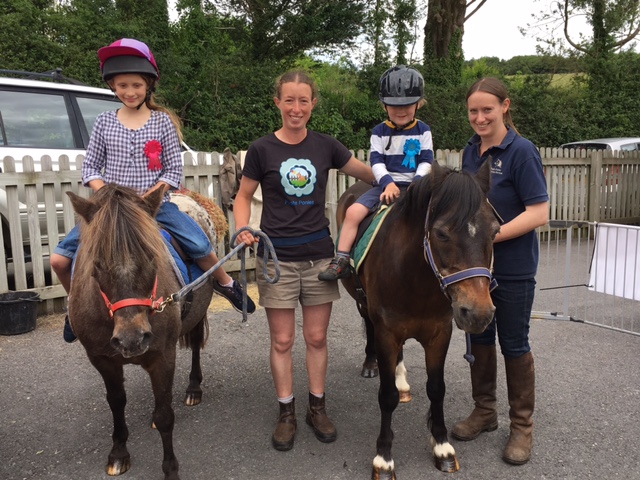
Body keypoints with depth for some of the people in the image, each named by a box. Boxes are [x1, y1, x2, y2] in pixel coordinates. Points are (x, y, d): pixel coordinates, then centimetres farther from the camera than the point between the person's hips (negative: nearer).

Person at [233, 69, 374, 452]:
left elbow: (369, 174, 11)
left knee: (317, 337, 11)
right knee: (282, 340, 7)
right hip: (277, 256, -2)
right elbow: (244, 195, 5)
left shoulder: (326, 146, 3)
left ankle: (317, 407, 29)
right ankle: (286, 413, 24)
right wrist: (243, 229, -12)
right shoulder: (262, 149, -3)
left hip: (318, 254, 2)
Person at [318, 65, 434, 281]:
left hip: (415, 187, 0)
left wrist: (418, 182, -16)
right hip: (386, 184, 0)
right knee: (353, 211, -18)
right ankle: (341, 261, -13)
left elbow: (426, 161, 2)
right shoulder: (380, 132, 6)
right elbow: (376, 161, -2)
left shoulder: (423, 131, 7)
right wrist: (387, 182, -19)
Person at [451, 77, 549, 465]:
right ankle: (484, 411, 34)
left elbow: (539, 214, -20)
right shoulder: (470, 151, 6)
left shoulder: (522, 151, -14)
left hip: (513, 269, -6)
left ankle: (522, 426, 25)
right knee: (479, 337, 16)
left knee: (514, 344, 6)